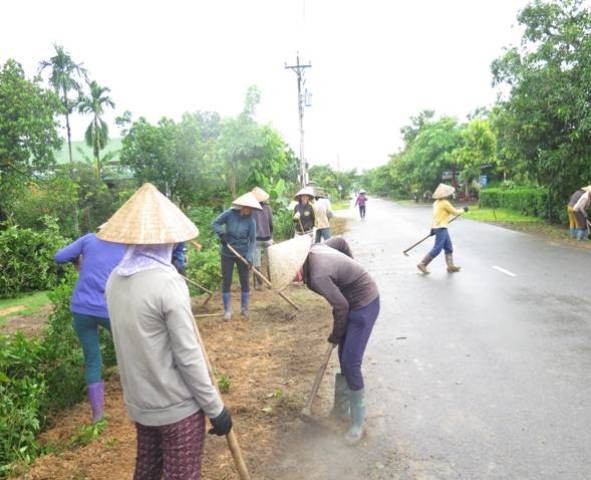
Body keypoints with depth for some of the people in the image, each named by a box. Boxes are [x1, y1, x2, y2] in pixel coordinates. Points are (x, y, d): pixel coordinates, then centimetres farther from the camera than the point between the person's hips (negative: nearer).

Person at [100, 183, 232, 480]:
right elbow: (188, 357, -21)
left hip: (138, 403, 7)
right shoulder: (167, 282, -24)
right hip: (177, 406, -6)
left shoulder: (115, 280, -2)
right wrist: (215, 408, -11)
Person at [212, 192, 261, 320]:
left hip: (243, 254, 0)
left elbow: (253, 240, -11)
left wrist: (250, 257, -21)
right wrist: (221, 234, -22)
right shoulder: (229, 214, -13)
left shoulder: (250, 221, -12)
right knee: (226, 281, 4)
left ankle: (244, 308, 24)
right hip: (227, 253, 0)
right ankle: (227, 310, 17)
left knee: (244, 281, 5)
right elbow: (215, 223, -3)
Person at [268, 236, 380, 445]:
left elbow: (341, 306, -22)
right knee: (345, 359, 15)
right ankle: (342, 408, 30)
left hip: (364, 305, -9)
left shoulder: (317, 276, -31)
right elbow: (340, 241, 10)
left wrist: (335, 337, -4)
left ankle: (358, 422, 10)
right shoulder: (311, 250, -6)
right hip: (352, 301, 9)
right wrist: (350, 267, 22)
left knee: (350, 364, -6)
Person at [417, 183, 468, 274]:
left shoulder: (437, 202, 12)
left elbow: (435, 215, 14)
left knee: (449, 247, 12)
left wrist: (433, 228, 16)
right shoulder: (445, 203, -14)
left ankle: (450, 266, 15)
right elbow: (455, 212, -4)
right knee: (437, 249, -9)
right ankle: (422, 264, -7)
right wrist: (463, 210, 13)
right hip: (441, 228, -10)